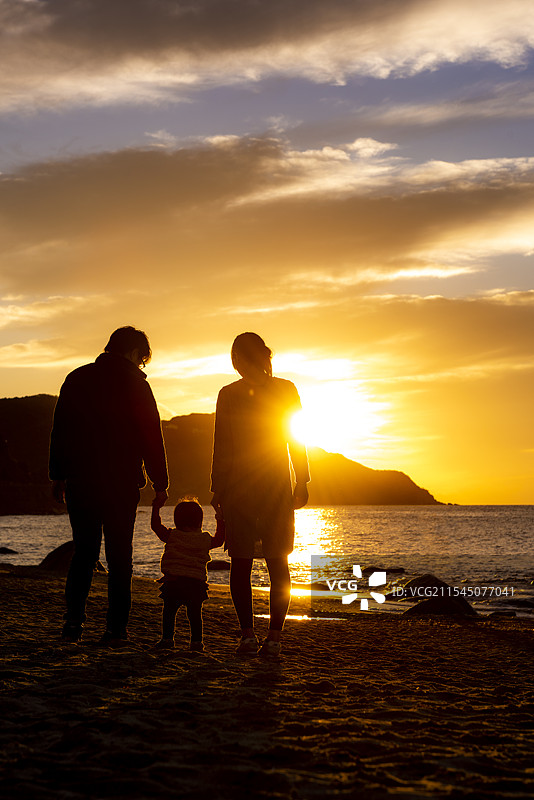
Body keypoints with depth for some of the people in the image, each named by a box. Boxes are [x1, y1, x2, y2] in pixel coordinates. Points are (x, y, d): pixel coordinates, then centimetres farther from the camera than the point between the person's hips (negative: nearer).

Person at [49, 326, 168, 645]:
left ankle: (74, 620, 3)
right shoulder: (136, 384, -4)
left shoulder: (77, 378, 8)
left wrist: (58, 475, 15)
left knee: (84, 553, 13)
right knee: (119, 557, 4)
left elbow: (60, 430, 9)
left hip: (80, 481, 3)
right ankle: (116, 628, 3)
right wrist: (160, 483, 1)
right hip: (122, 484, -3)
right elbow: (151, 436, -4)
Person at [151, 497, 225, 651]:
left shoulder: (171, 535, 1)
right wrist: (221, 522, 35)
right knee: (195, 613, 9)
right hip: (197, 582, 2)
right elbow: (219, 540, 25)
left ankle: (167, 638, 4)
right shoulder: (205, 539, 7)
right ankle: (196, 641, 8)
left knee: (169, 611, 9)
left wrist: (156, 508, 18)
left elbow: (155, 525, 9)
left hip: (173, 580, -1)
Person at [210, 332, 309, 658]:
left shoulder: (228, 394, -2)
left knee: (241, 563, 3)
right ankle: (274, 637, 4)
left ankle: (248, 632, -2)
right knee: (277, 563, 3)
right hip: (278, 487, 1)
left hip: (240, 487, -1)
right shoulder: (286, 390, 2)